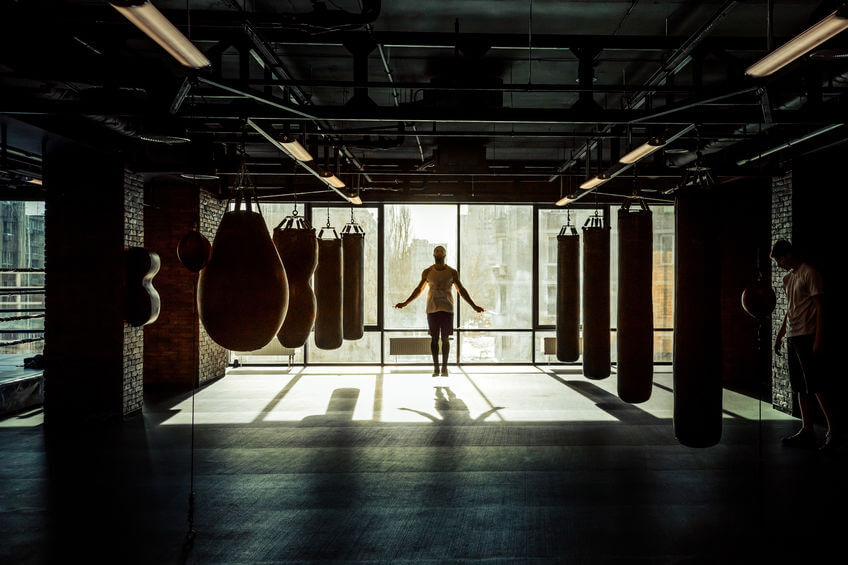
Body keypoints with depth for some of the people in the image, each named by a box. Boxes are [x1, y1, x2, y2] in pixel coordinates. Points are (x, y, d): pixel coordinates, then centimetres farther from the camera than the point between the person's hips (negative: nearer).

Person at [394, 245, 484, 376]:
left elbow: (462, 290, 7)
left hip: (447, 309, -1)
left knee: (445, 338, 0)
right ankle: (435, 367, 8)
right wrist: (405, 303, 12)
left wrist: (474, 306, 3)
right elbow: (419, 289, 13)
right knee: (434, 338, 2)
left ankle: (444, 367, 8)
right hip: (432, 309, 1)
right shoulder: (427, 272, 4)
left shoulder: (452, 272, 2)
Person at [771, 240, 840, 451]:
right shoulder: (788, 278, 17)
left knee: (816, 384, -8)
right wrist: (780, 335, 22)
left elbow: (820, 307, -12)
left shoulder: (809, 273, -8)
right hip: (792, 337, 9)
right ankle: (807, 432, 11)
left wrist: (819, 339, -17)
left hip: (808, 336, -9)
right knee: (800, 386, 8)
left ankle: (833, 430, 0)